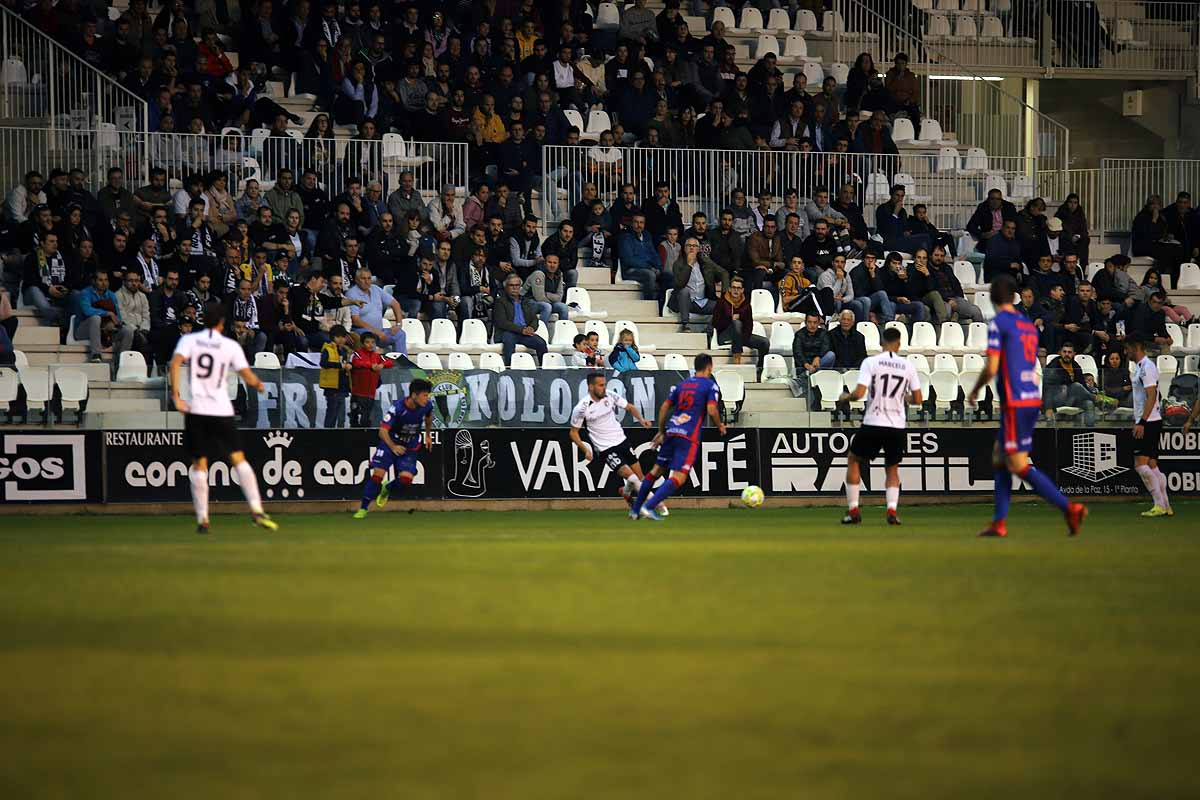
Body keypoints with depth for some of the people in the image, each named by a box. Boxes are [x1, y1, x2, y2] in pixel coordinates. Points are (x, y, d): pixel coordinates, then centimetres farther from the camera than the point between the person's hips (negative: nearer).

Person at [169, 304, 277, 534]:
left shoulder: (189, 340, 4)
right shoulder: (231, 346, 2)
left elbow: (176, 362, -13)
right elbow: (248, 377, -1)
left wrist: (176, 396, -13)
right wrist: (259, 385, 22)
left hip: (195, 410, 1)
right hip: (221, 409, -1)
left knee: (199, 464, 6)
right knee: (238, 459, 5)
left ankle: (202, 518, 1)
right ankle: (256, 508, -5)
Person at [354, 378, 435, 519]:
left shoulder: (427, 406, -12)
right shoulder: (398, 408, -26)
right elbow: (383, 430, -28)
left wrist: (428, 435, 21)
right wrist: (393, 447, -43)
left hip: (410, 448, 3)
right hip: (390, 443, -3)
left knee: (406, 478, -17)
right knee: (378, 473, -16)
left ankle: (387, 489, 19)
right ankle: (363, 509, -3)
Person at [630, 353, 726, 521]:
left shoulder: (681, 384, 17)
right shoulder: (710, 385, 0)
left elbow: (664, 407, 15)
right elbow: (712, 410, -12)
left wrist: (661, 432, 24)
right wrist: (720, 427, 6)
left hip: (671, 432, 7)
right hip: (689, 438, -7)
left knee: (657, 470, 17)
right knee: (678, 477, -9)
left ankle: (635, 509, 19)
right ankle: (649, 506, -24)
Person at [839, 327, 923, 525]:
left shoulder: (870, 362, -6)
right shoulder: (908, 366, 2)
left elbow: (859, 393, -14)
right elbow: (918, 399, 5)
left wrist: (846, 397, 8)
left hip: (873, 422, -2)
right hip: (897, 425, 2)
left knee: (853, 460, 18)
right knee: (892, 469, 20)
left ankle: (853, 510, 12)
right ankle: (892, 510, -2)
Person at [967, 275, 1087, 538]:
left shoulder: (998, 324, -9)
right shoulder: (1028, 325, 15)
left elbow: (991, 368, -13)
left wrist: (975, 390, 5)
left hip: (1014, 403, -8)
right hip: (1033, 398, 8)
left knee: (1018, 464, -7)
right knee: (999, 457, 15)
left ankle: (1069, 508, -17)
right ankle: (999, 523, 12)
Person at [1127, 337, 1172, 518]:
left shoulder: (1147, 366, -13)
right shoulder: (1139, 367, 17)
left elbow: (1151, 396, -21)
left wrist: (1141, 422, -25)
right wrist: (1136, 421, 22)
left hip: (1149, 422, -10)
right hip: (1144, 423, 10)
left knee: (1140, 464, -14)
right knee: (1152, 466, 9)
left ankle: (1160, 505, -13)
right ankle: (1166, 507, 9)